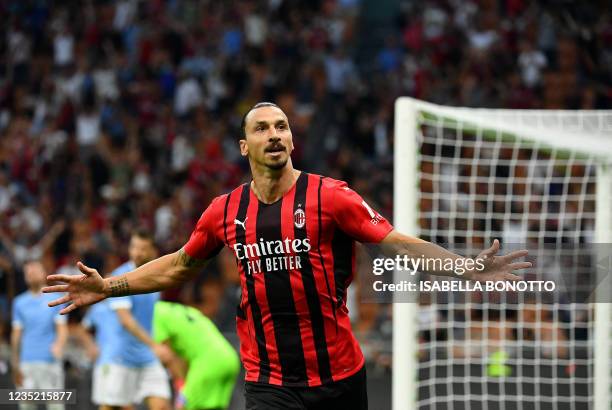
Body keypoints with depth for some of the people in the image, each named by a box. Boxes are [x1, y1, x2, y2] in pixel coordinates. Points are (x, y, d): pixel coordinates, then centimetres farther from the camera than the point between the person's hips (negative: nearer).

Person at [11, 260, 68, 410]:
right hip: (27, 362, 2)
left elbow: (62, 329, -1)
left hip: (50, 362, -2)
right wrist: (15, 365, 9)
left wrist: (59, 345, -23)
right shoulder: (19, 302, 11)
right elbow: (16, 334, 12)